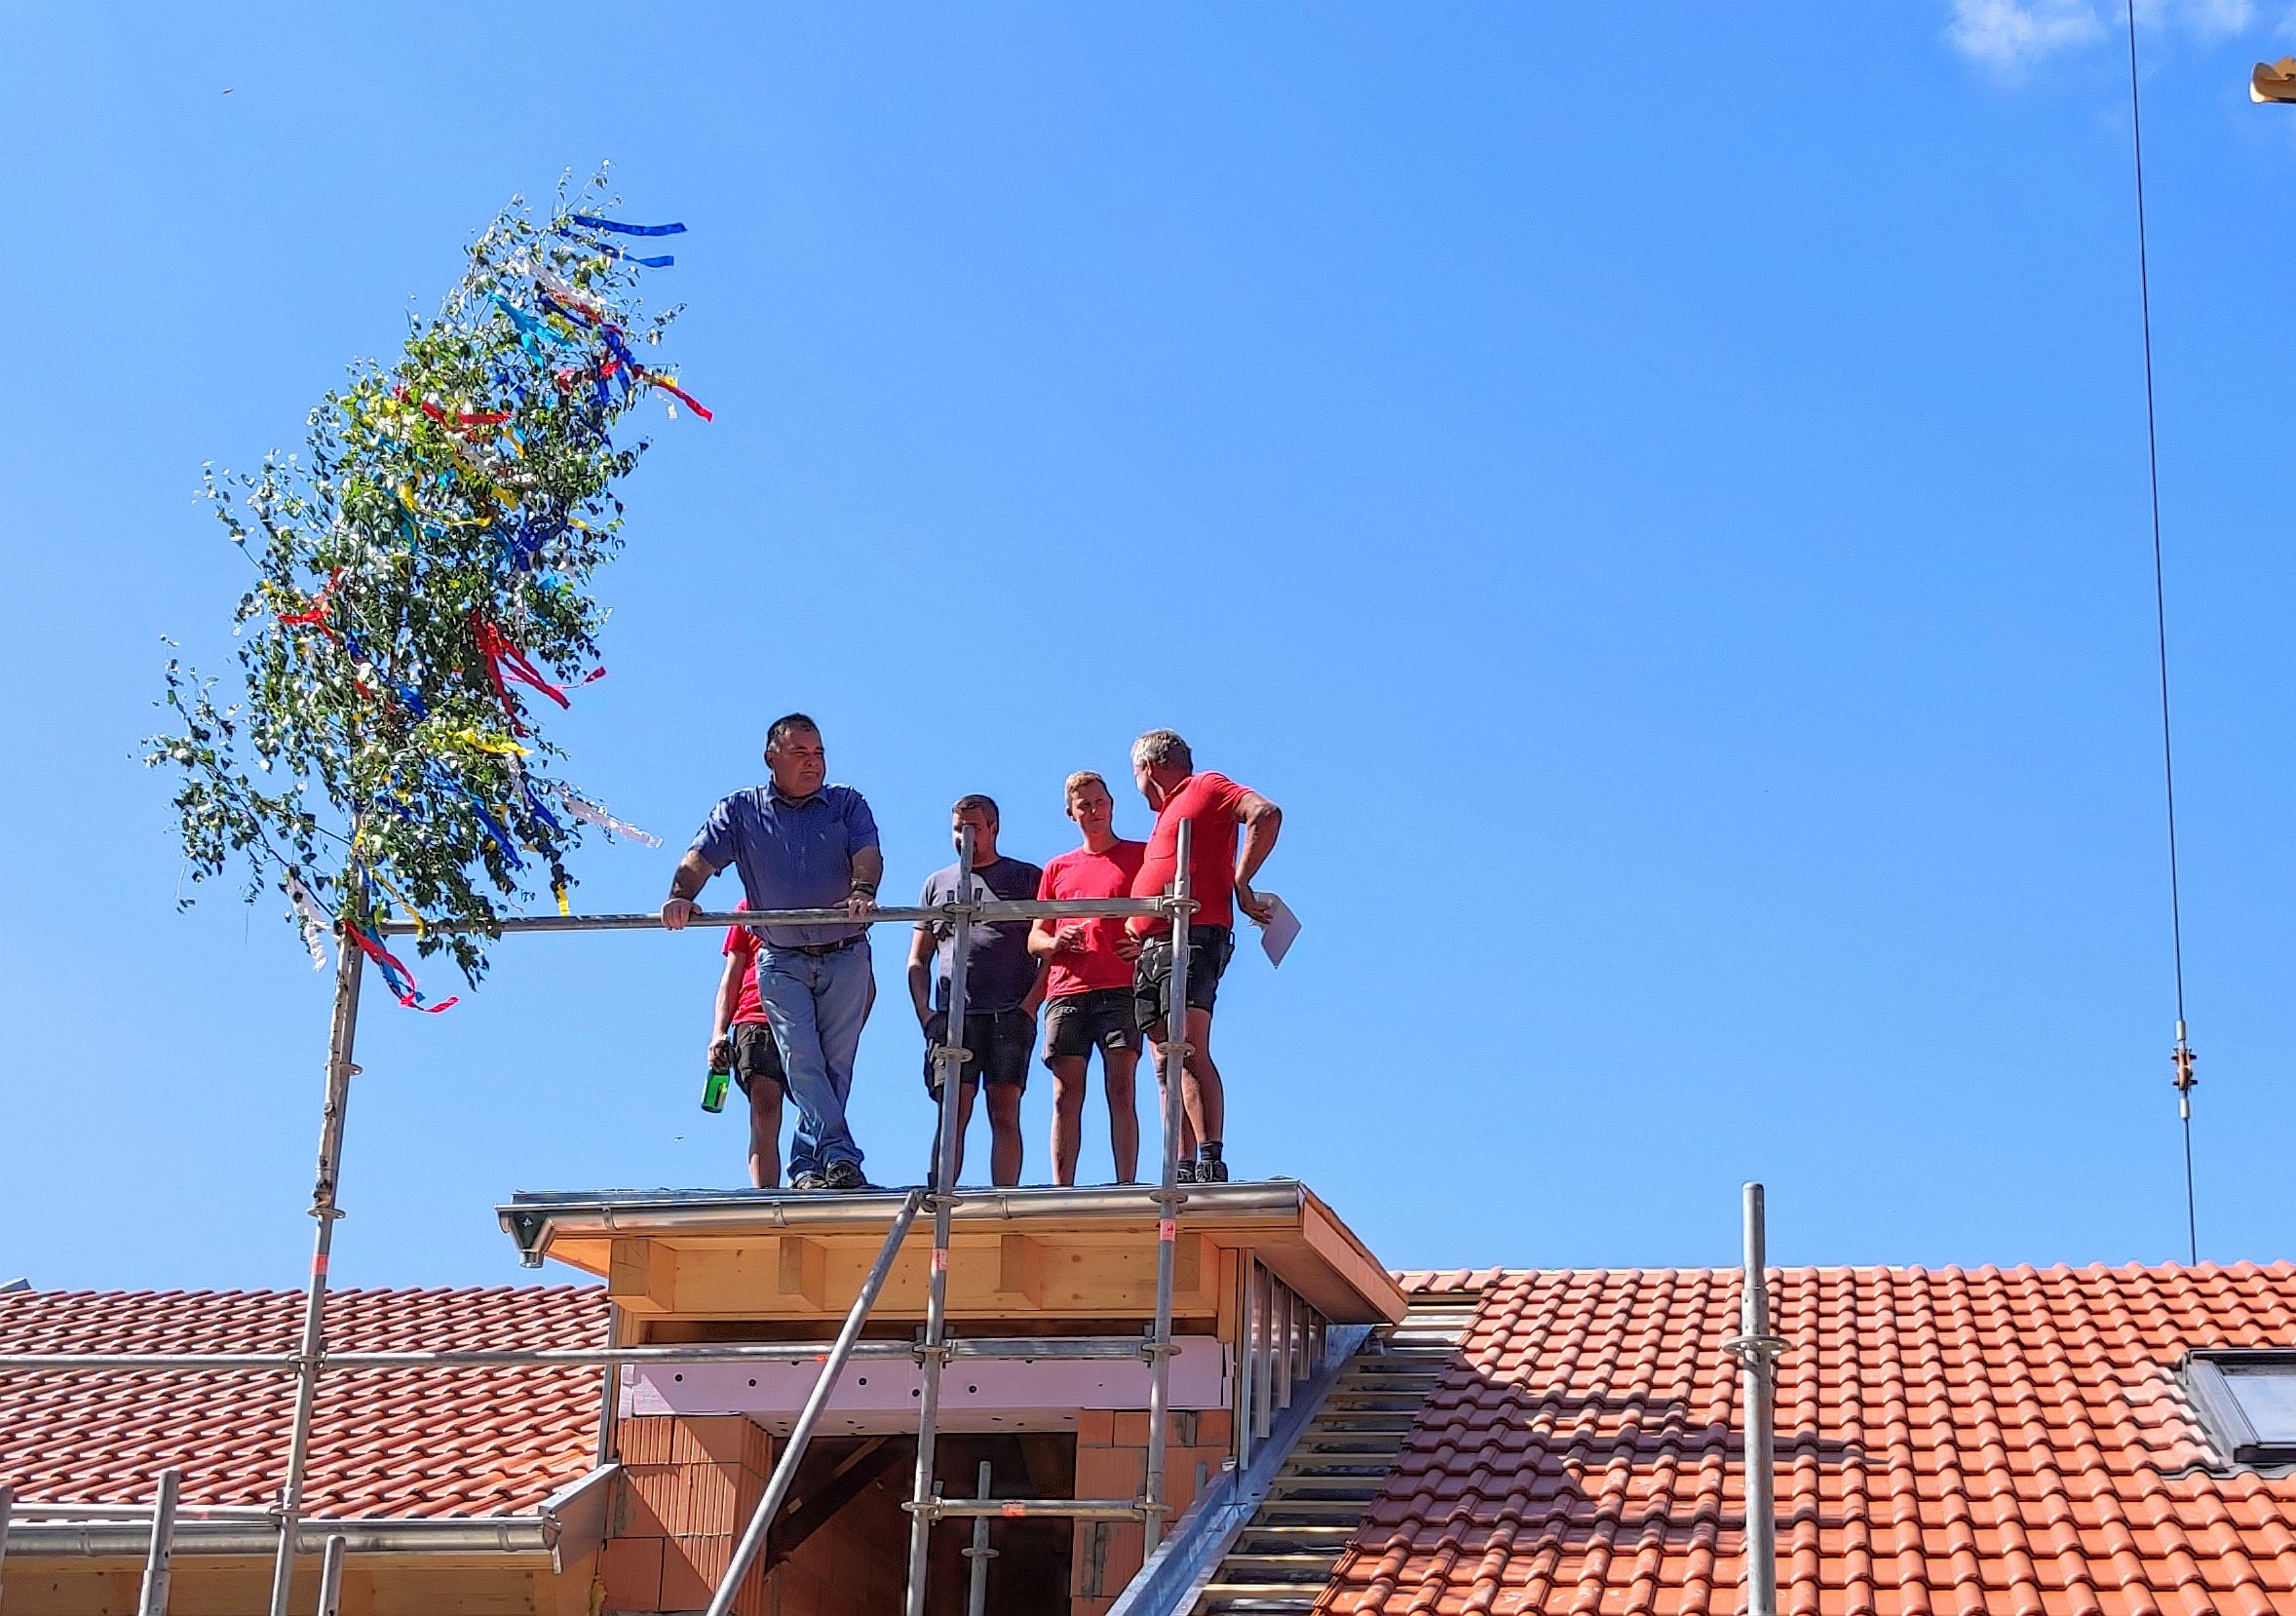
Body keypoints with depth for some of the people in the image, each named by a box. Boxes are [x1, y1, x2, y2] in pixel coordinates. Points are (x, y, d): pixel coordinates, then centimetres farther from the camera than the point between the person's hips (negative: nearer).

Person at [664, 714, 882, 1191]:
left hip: (845, 958, 1)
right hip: (781, 961, 0)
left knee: (835, 1063, -2)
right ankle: (839, 1157, -24)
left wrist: (862, 892, -31)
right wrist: (681, 896, -25)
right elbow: (700, 859, -4)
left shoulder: (847, 803, 7)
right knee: (801, 1058, -15)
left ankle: (807, 1166, 4)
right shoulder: (740, 810, 7)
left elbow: (868, 854, -9)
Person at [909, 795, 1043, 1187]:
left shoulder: (1027, 877, 12)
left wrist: (1028, 1005, -7)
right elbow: (918, 960, 20)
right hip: (952, 1017, 2)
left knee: (1005, 1113, -6)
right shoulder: (938, 883, 22)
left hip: (1009, 1018, -2)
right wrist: (924, 1013, 4)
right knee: (953, 1112, -8)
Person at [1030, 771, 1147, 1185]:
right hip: (1065, 993, 3)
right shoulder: (1057, 869, 22)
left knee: (1120, 1090, -10)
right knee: (1066, 1096, -4)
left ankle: (1126, 1188, -14)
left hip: (1120, 991, -3)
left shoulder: (1142, 856, 12)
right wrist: (1055, 941, -3)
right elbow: (1034, 939, 20)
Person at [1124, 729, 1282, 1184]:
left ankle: (1213, 1160, -30)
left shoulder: (1207, 787, 6)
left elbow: (1266, 814, -11)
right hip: (1151, 950, 9)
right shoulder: (1167, 817, 32)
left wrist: (1240, 883, -14)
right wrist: (1139, 936, 18)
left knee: (1189, 1051, -22)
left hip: (1193, 940, -9)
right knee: (1166, 1065, 2)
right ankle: (1183, 1172, -2)